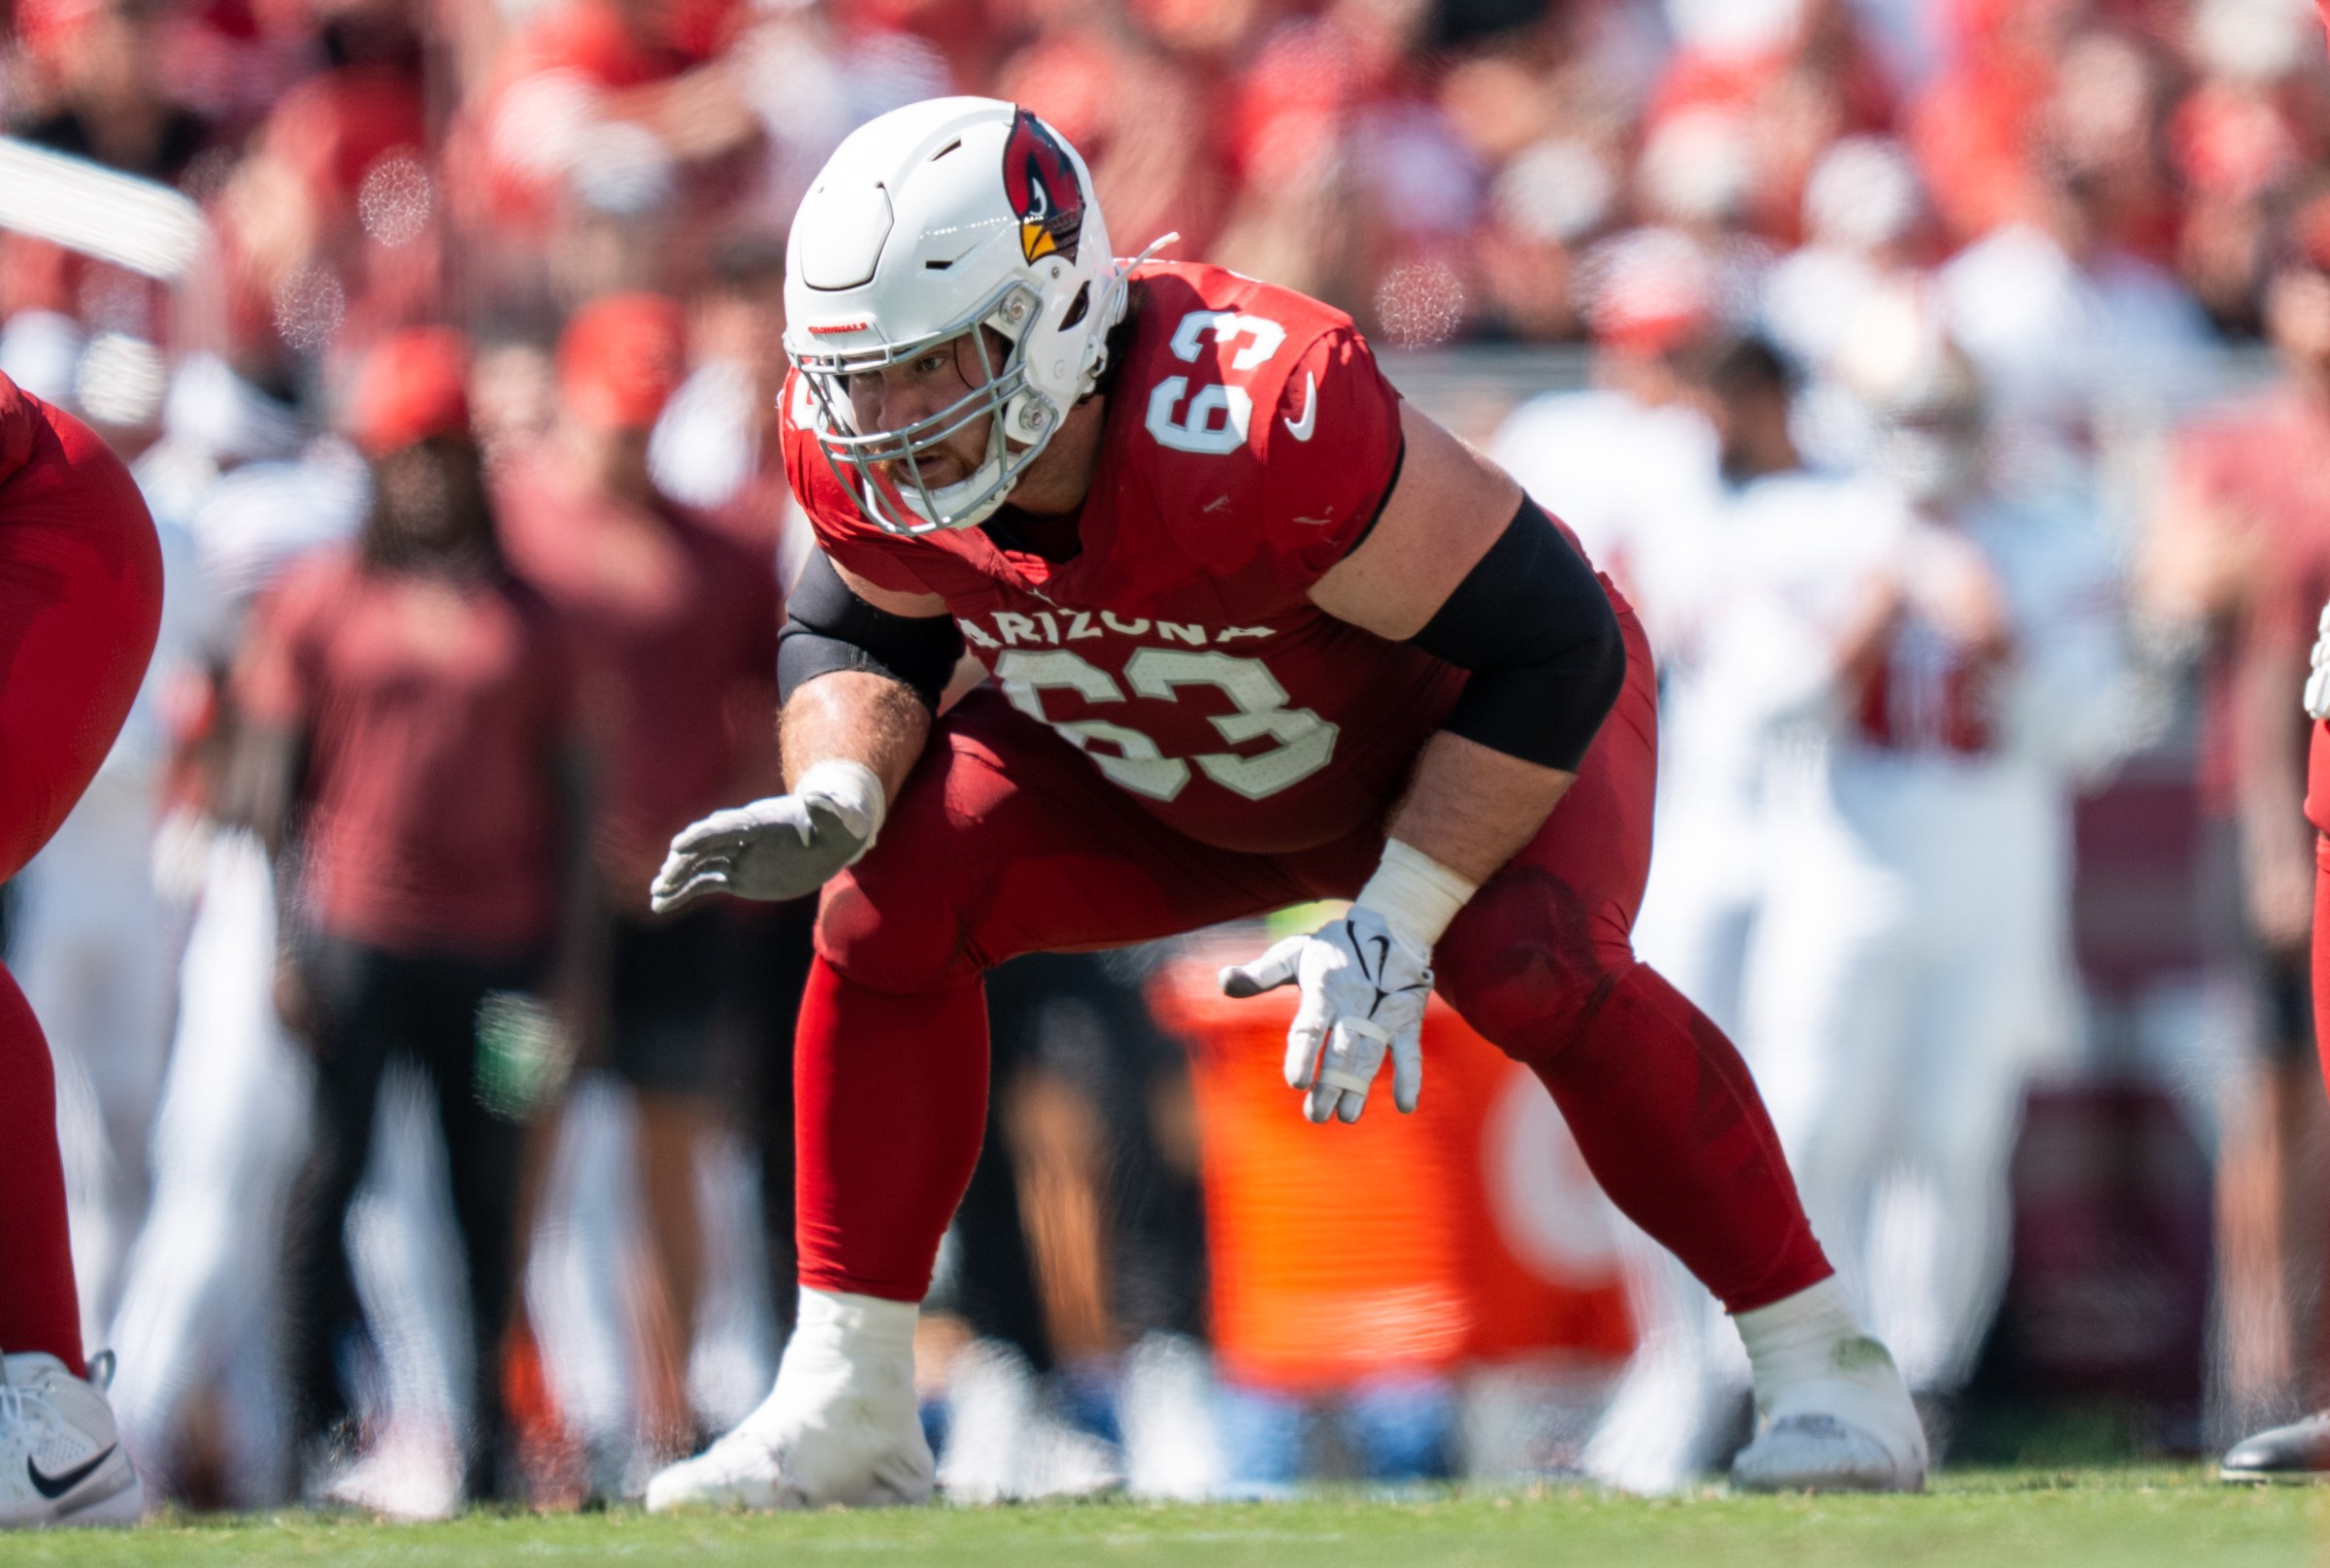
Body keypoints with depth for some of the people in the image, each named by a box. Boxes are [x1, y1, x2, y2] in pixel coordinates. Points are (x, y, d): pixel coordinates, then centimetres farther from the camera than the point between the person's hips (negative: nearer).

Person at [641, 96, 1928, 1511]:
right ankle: (847, 1408, -3)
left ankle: (1822, 1365, -17)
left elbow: (1549, 649, -33)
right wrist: (833, 801, -23)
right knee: (893, 903, -13)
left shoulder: (1259, 427, -43)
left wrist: (1395, 927, -33)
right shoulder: (858, 455, -24)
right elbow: (858, 633, 0)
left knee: (1530, 964, -32)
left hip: (1464, 724, -5)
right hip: (1160, 783, 5)